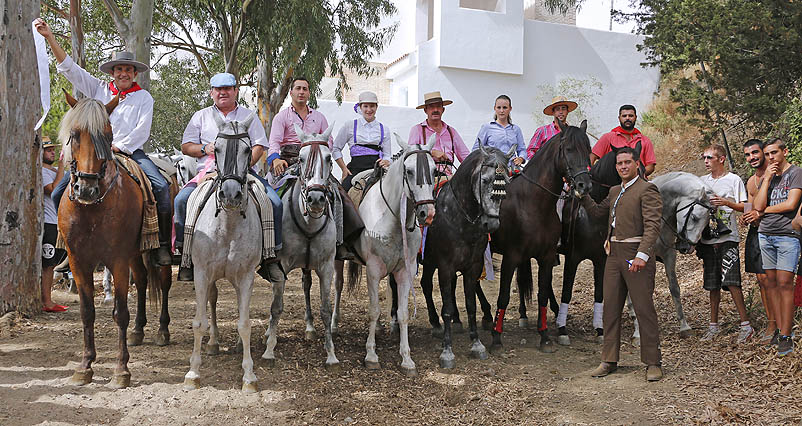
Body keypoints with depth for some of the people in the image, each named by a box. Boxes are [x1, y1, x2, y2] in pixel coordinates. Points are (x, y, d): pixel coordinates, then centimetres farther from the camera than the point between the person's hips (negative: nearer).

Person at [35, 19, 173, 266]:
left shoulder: (143, 97, 7)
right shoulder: (99, 90, 13)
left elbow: (142, 131, -2)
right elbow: (69, 68, 9)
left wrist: (117, 147, -12)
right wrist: (49, 37, 1)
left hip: (130, 152, -2)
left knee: (161, 187, -27)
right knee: (59, 194, -10)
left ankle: (163, 245, -21)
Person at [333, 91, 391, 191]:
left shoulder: (384, 129, 16)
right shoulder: (350, 126, 10)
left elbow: (387, 154, 16)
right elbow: (335, 148, 14)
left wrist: (385, 162, -8)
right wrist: (344, 169, 2)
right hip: (356, 167, -1)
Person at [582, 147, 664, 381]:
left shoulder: (646, 189, -7)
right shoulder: (615, 191, 17)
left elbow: (652, 226, -16)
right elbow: (597, 210, 32)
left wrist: (642, 255, -26)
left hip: (636, 255, -7)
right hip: (614, 254, 8)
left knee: (644, 308, -2)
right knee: (610, 307, 9)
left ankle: (653, 363, 8)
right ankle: (609, 360, 18)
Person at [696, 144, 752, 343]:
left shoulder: (734, 180, 1)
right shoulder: (702, 181, 14)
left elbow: (744, 207, -2)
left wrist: (726, 202, -19)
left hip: (727, 237, -5)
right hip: (707, 239, 5)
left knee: (730, 281, -14)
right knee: (712, 284, 8)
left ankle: (745, 324, -5)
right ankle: (714, 325, 15)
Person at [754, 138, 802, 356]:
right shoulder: (766, 177, 17)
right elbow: (758, 205, 3)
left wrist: (765, 210, 4)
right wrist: (767, 178, 1)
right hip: (765, 234, 5)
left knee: (784, 283, -8)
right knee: (771, 282, 3)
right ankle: (779, 329, 10)